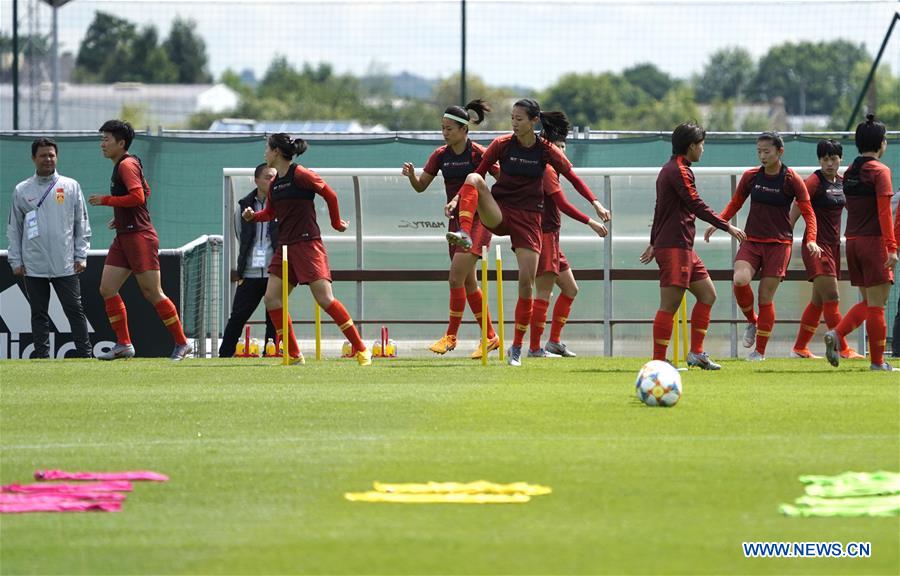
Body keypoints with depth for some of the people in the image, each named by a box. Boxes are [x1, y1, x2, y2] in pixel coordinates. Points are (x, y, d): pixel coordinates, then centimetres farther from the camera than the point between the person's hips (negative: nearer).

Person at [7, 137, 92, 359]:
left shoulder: (71, 187, 7)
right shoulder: (22, 191, 8)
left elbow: (82, 224, 8)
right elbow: (14, 229, 11)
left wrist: (81, 256, 1)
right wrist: (16, 261, 3)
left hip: (65, 266, -1)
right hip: (34, 266, 1)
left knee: (75, 310, -2)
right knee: (39, 314, 4)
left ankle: (84, 353, 0)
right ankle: (41, 354, 8)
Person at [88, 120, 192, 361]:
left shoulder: (127, 165, -12)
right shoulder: (120, 166, 18)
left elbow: (138, 196, -23)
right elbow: (145, 192, 30)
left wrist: (105, 200, -16)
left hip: (139, 237, -10)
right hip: (124, 238, 10)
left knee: (152, 292, -7)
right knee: (107, 289, 3)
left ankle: (182, 343, 1)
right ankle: (124, 345, 4)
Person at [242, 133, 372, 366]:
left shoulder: (301, 175, -11)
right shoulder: (274, 183, 12)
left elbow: (330, 195, -3)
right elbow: (270, 213, 22)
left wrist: (336, 223, 7)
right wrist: (253, 215, 2)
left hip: (307, 244, -8)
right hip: (285, 248, 8)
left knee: (325, 299, -14)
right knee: (272, 298, -1)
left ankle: (361, 350, -7)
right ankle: (294, 356, 6)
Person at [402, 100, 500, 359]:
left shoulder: (478, 153, -11)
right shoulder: (441, 155, 6)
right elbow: (421, 186, 8)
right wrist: (411, 175, -14)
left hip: (477, 219, -7)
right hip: (456, 220, 7)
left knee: (456, 277, -16)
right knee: (468, 282, 9)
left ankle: (450, 336, -9)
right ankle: (490, 336, 19)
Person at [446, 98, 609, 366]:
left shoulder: (546, 151, -4)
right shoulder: (502, 144, -3)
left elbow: (573, 177, 1)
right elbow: (478, 173, 1)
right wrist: (458, 198, -11)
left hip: (529, 219, 0)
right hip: (498, 212, 0)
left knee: (527, 282, -5)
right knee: (474, 180, -29)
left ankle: (517, 347, 8)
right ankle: (465, 235, -43)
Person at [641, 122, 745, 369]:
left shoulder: (670, 169, 20)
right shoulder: (679, 171, -12)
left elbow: (660, 209, 27)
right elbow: (697, 206, -17)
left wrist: (654, 243, 32)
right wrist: (727, 226, -13)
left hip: (684, 247, 11)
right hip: (674, 248, -11)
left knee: (707, 294, 12)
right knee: (670, 304, -12)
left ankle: (696, 353, 13)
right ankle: (658, 362, -13)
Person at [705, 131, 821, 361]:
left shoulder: (792, 180, -5)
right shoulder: (751, 177, 4)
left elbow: (808, 212, -3)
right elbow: (735, 203, 16)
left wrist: (811, 239, -18)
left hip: (779, 243, -2)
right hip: (751, 240, 2)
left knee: (766, 296, -4)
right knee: (740, 280, -25)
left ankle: (760, 351, 9)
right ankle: (752, 322, 4)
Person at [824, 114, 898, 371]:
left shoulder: (849, 172, 11)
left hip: (852, 241, 7)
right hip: (874, 241, -7)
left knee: (867, 303, 15)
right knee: (876, 303, -1)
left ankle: (836, 334, -6)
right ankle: (877, 361, 2)